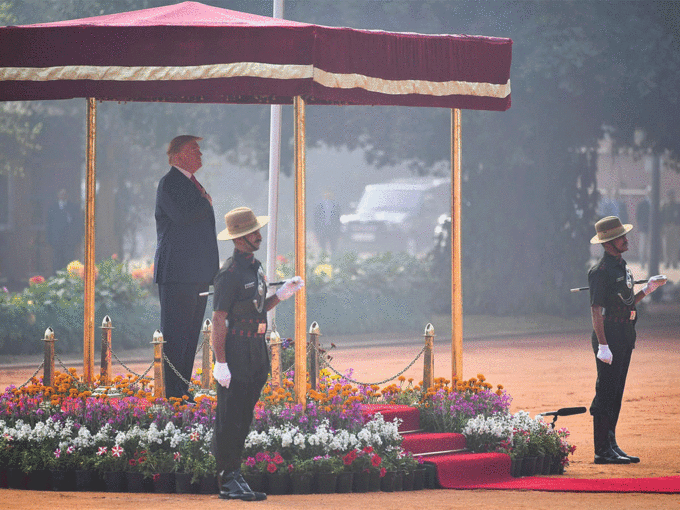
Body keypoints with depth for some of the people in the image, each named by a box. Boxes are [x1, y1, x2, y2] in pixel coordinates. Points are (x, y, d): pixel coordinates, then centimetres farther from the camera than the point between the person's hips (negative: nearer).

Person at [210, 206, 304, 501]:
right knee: (229, 419, -5)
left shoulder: (255, 267, 14)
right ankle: (228, 481, -3)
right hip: (236, 351, -9)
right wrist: (220, 363, -20)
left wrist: (282, 294, 5)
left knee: (244, 418, 11)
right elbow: (218, 320, -16)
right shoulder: (229, 273, -15)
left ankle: (233, 477, 16)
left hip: (256, 351, 9)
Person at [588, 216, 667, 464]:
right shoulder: (601, 271, -13)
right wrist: (602, 346, -23)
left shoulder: (621, 266, 15)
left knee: (615, 394, 12)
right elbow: (596, 309, -17)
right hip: (609, 336, -9)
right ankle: (602, 451, -7)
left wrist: (648, 289, 7)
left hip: (625, 337, 9)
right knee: (605, 394, -8)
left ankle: (611, 445, 16)